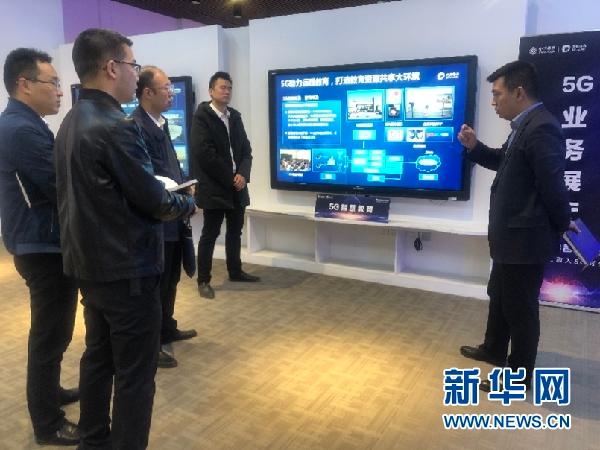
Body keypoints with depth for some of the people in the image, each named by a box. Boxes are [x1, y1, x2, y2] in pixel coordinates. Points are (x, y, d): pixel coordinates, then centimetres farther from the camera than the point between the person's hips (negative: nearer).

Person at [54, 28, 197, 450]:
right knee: (134, 375, 4)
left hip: (89, 264, 10)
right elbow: (154, 201, -18)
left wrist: (162, 191, 12)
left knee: (98, 359, 21)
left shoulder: (71, 123, 8)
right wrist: (188, 203, 2)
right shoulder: (115, 127, -22)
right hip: (126, 271, -9)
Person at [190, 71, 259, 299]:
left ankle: (235, 271, 30)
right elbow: (205, 154, -17)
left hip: (236, 186, 7)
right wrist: (230, 178, -15)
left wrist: (242, 174, -8)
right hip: (214, 187, -7)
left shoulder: (235, 116, 14)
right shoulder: (201, 117, -7)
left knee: (235, 231, 15)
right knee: (210, 234, 0)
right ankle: (203, 280, 10)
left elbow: (246, 149, 10)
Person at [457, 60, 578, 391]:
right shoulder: (526, 126, 10)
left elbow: (553, 185, -24)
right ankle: (494, 350, 45)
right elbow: (506, 163, 22)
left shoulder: (541, 128, -23)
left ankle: (519, 377, 23)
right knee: (500, 296, 24)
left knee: (520, 308, 5)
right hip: (512, 235, 10)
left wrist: (562, 224, -8)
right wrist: (475, 147, 6)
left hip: (525, 238, -10)